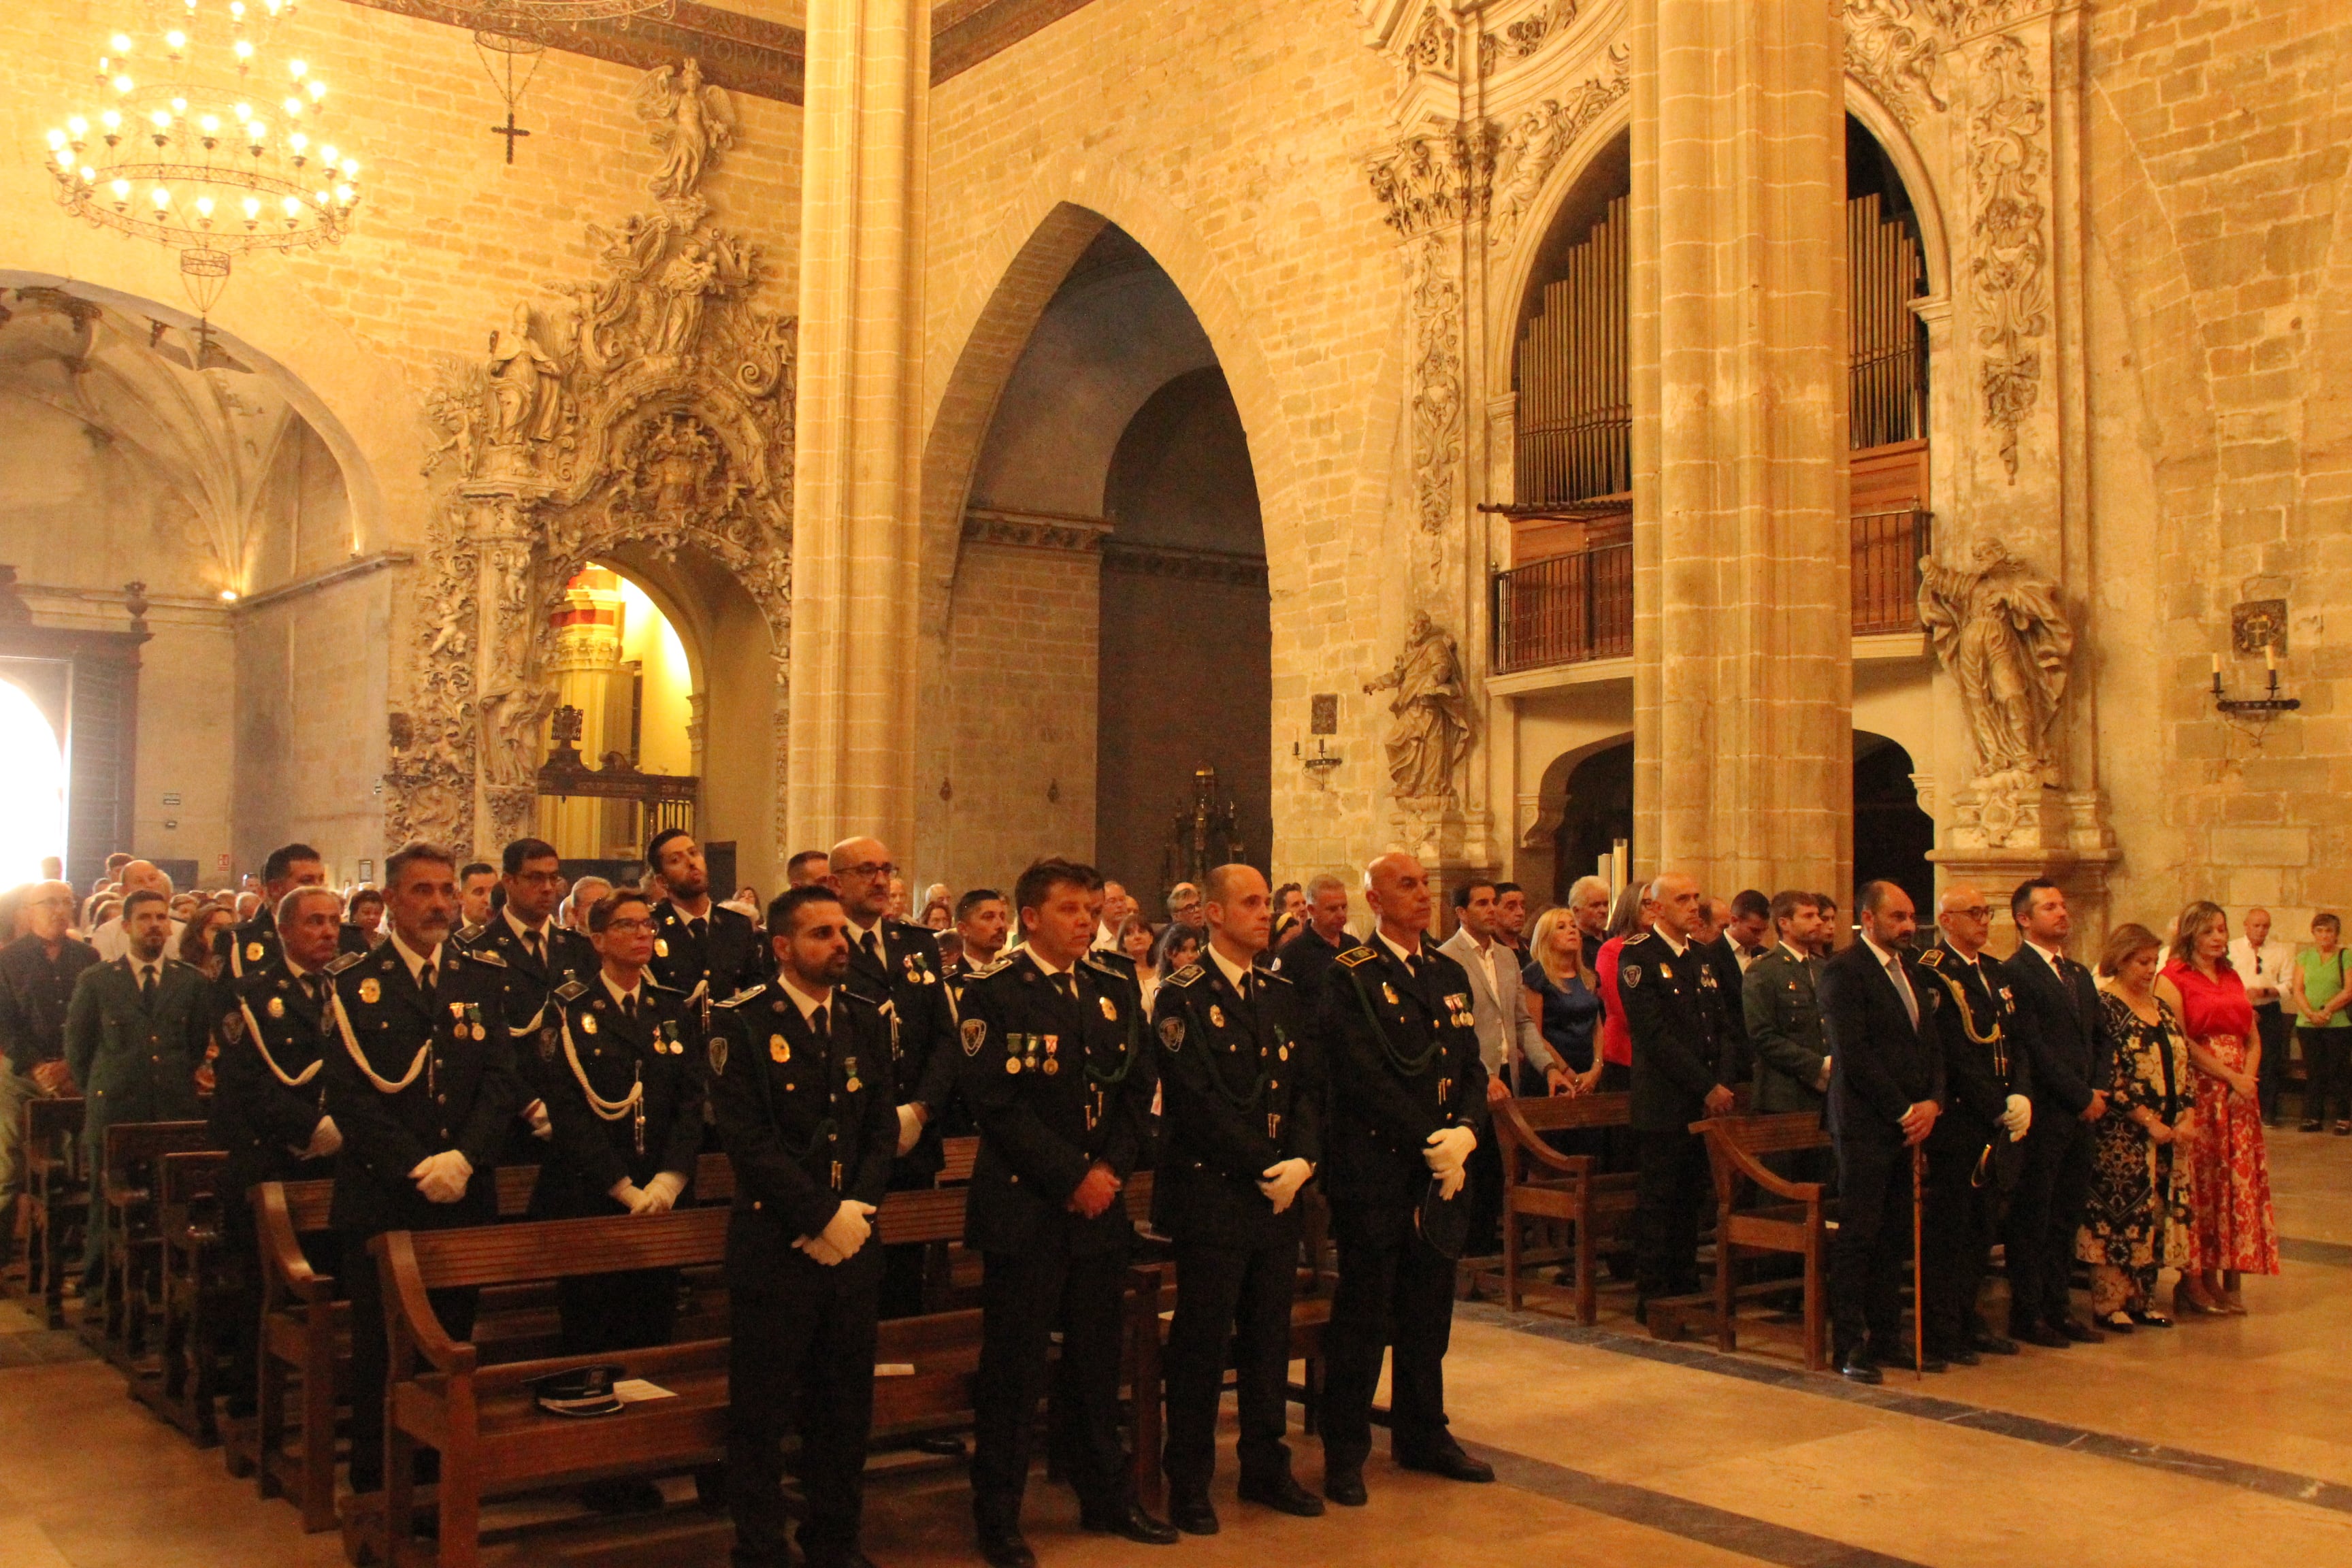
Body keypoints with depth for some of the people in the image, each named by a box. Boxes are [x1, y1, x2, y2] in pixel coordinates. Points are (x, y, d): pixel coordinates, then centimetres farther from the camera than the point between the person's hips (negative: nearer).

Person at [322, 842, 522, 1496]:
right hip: (380, 1198, -2)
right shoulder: (353, 982, 1)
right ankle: (374, 1487, 15)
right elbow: (348, 1091, -7)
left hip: (465, 1197, 3)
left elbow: (502, 1080, 2)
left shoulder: (484, 980, 10)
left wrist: (463, 1158, -13)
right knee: (379, 1352, 3)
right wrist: (416, 1166, -14)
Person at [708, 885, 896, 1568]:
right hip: (773, 1246, -5)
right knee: (762, 1410, 3)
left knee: (846, 1406, 12)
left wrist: (856, 1210, -7)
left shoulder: (867, 1020, 10)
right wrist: (822, 1217, -15)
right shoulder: (740, 1022, -7)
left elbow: (882, 1128, 8)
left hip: (852, 1243, 5)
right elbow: (748, 1138, -14)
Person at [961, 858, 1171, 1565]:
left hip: (1100, 1205, 5)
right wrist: (1070, 1176, -15)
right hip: (1024, 1206, -5)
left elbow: (1138, 1090, 9)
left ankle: (1105, 1496, 29)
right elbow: (998, 1102, -14)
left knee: (1097, 1360, 15)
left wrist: (1112, 1169, -5)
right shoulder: (992, 993, -8)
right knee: (1013, 1367, 2)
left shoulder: (1116, 989, 11)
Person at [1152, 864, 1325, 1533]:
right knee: (1202, 1340, 2)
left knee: (1270, 1334, 13)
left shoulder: (1282, 995, 12)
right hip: (1212, 1194, -6)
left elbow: (1309, 1085, 8)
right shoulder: (1183, 998, -9)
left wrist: (1303, 1159, -9)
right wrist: (1264, 1169, -15)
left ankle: (1266, 1466, 27)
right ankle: (1189, 1483, 13)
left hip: (1280, 1195, 6)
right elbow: (1199, 1102, -16)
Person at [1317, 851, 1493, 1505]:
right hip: (1372, 1169, -6)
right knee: (1362, 1314, 1)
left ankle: (1422, 1434, 29)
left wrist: (1467, 1130, -8)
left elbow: (1472, 1068, 11)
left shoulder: (1450, 974, 14)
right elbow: (1363, 1077, -16)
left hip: (1442, 1167, 6)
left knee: (1429, 1308, 15)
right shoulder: (1349, 977, -8)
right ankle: (1345, 1454, 11)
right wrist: (1430, 1141, -16)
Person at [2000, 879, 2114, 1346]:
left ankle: (2056, 1309, 20)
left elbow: (2103, 1036, 18)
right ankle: (2026, 1315, 7)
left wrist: (2100, 1089, 2)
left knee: (2067, 1219, 12)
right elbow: (2033, 1049, -15)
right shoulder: (2014, 974, -10)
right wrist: (2081, 1097, -12)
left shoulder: (2079, 974, 17)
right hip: (2042, 1115, -8)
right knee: (2032, 1220, 0)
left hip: (2081, 1114, 8)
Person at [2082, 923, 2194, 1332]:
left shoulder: (2162, 1007, 14)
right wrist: (2149, 1121, -16)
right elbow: (2110, 1076, -15)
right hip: (2122, 1135, -7)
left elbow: (2181, 1065, 13)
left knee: (2154, 1214, 9)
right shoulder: (2104, 1006, -9)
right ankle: (2108, 1304, 5)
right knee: (2117, 1215, -3)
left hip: (2168, 1134, 7)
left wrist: (2187, 1115, -1)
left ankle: (2142, 1301, 18)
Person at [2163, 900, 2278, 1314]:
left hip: (2240, 1091, 6)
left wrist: (2248, 1078, -4)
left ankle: (2230, 1279, 7)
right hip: (2200, 1091, -6)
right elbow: (2180, 1041, -11)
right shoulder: (2175, 977, -4)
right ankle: (2198, 1276, 1)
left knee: (2239, 1181, 3)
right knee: (2201, 1182, -5)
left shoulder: (2232, 978, 16)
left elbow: (2253, 1039, 14)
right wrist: (2230, 1076, -15)